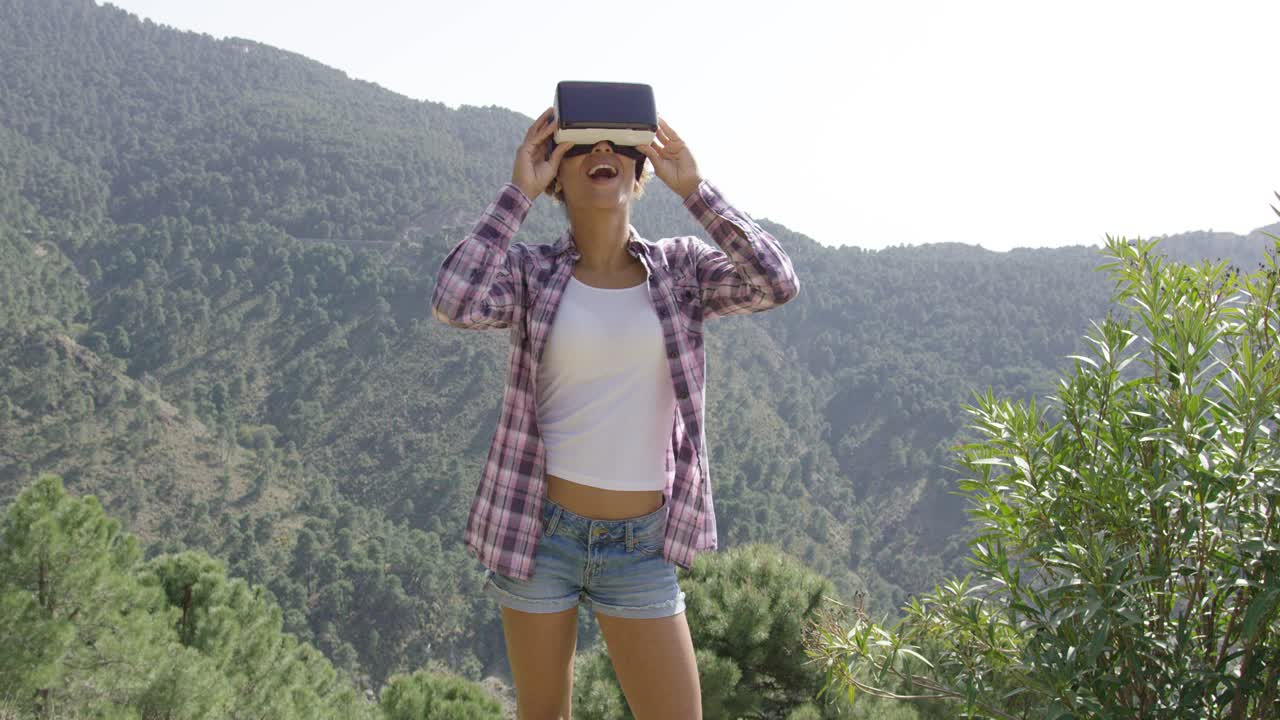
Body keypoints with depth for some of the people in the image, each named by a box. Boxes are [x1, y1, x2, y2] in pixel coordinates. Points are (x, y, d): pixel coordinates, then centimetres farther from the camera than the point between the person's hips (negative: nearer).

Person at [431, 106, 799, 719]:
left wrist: (692, 189, -11)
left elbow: (776, 284, -14)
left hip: (640, 548, 1)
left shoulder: (680, 268, 3)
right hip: (538, 532, -1)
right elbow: (454, 303, -22)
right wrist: (518, 193, -16)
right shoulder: (529, 273, -2)